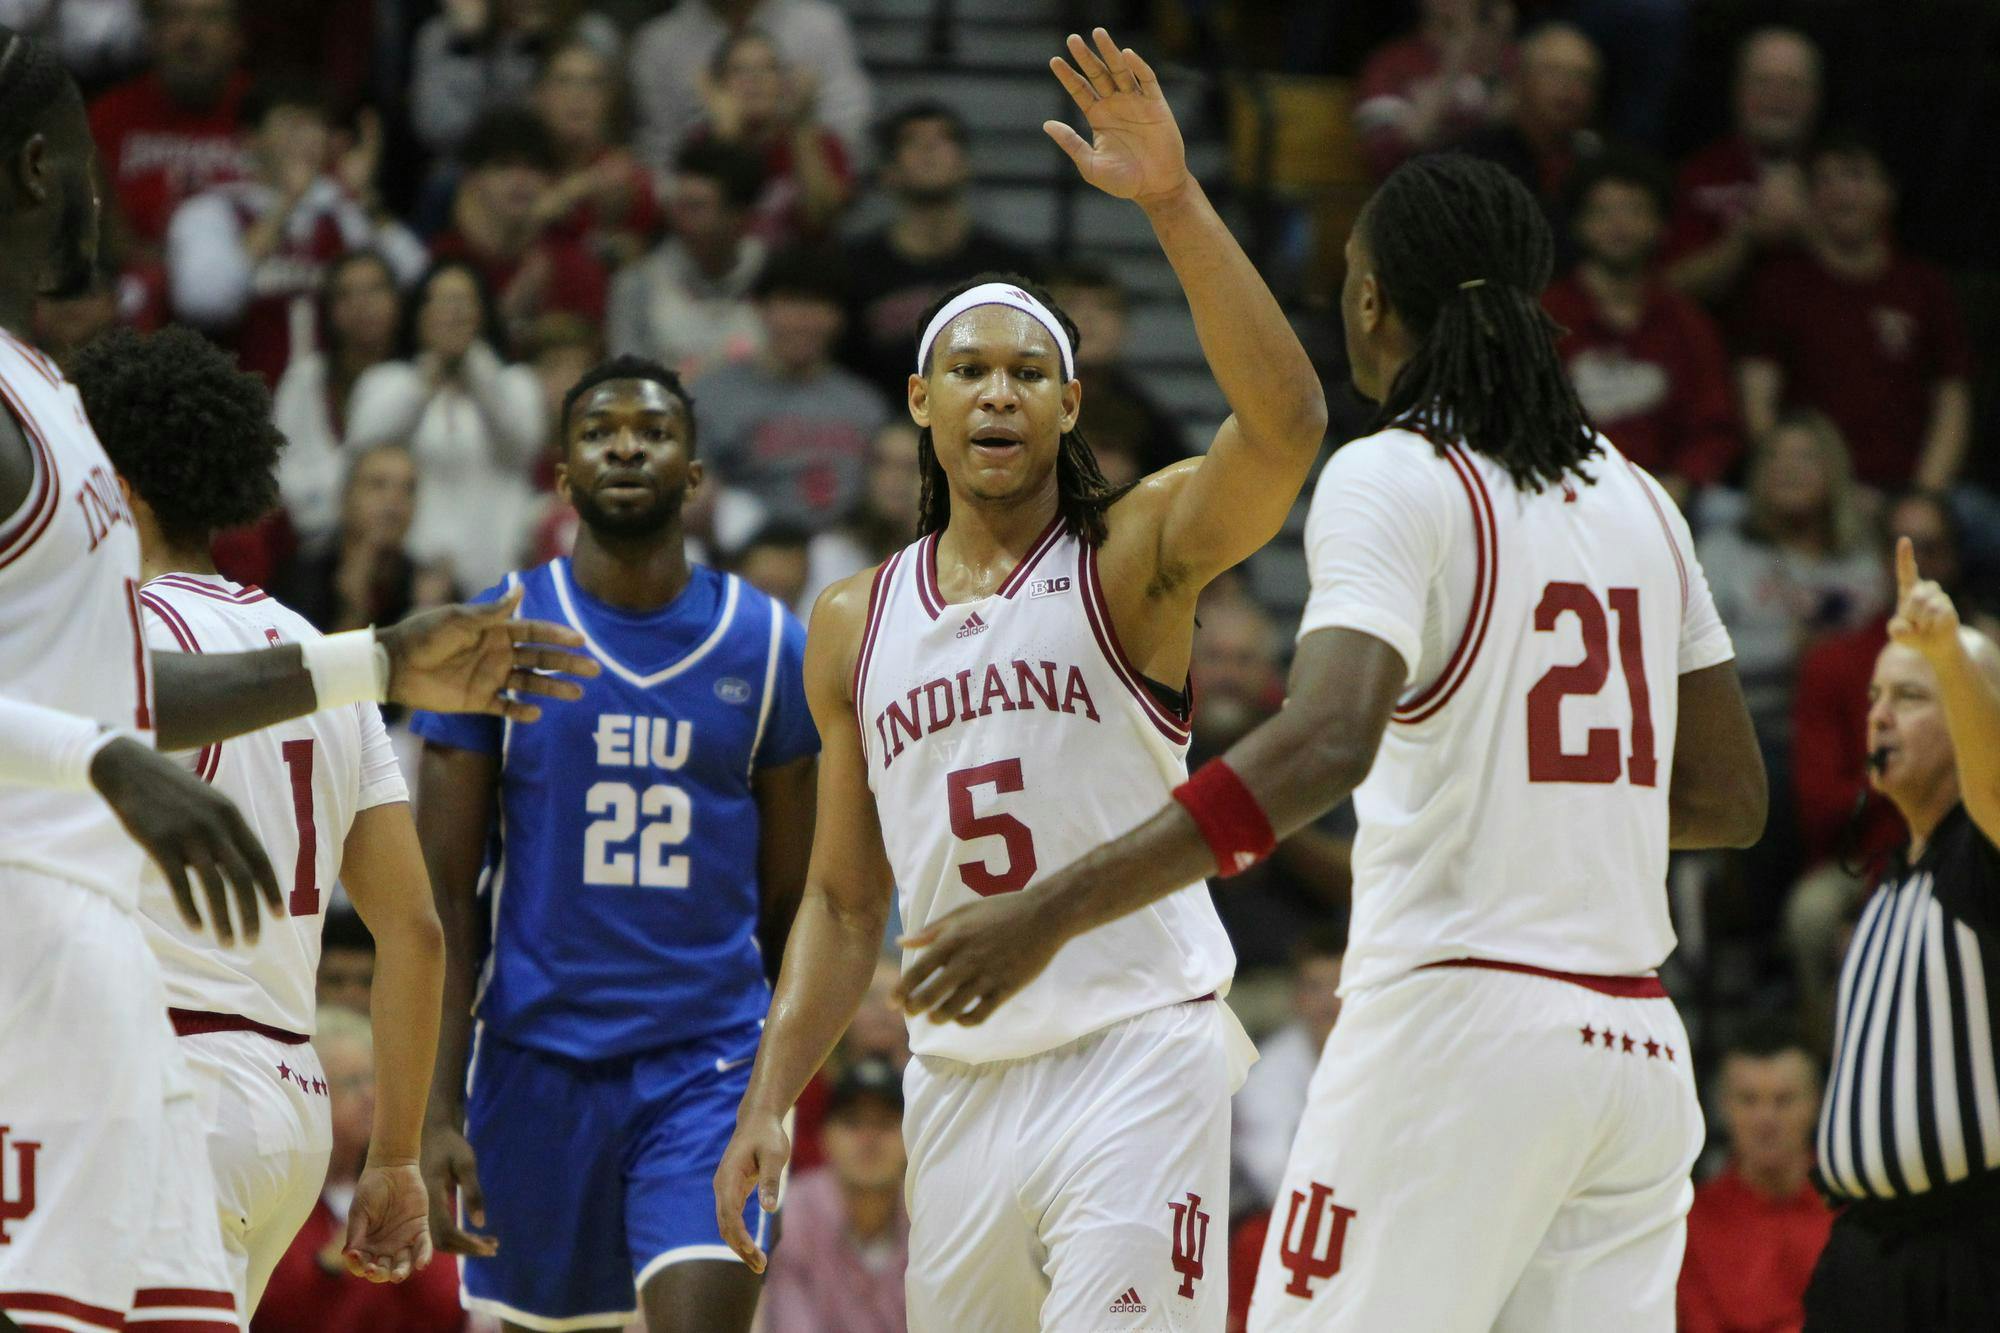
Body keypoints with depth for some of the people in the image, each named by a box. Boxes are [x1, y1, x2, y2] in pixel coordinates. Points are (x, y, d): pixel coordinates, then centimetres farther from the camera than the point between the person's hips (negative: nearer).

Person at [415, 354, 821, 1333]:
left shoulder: (767, 644, 4)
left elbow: (789, 895, 10)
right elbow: (442, 897, -2)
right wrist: (438, 1112, -9)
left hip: (710, 1065, 0)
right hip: (537, 1058, 0)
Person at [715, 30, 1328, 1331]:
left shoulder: (1135, 555, -2)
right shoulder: (857, 624, 13)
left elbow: (1285, 422, -23)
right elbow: (844, 901, 18)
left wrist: (1174, 201, -30)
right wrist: (770, 1100, 9)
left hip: (1136, 1052, -5)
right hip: (959, 1073, 5)